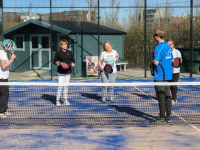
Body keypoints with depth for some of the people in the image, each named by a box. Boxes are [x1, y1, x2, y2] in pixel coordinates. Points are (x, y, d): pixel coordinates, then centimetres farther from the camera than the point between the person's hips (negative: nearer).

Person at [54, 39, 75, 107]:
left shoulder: (69, 52, 8)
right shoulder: (58, 53, -3)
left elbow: (73, 60, 16)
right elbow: (55, 61, 0)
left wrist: (73, 64, -4)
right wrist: (57, 63, -21)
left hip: (68, 71, 4)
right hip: (61, 72, -4)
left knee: (66, 86, 11)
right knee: (60, 86, -8)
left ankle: (65, 100, 19)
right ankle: (57, 100, 1)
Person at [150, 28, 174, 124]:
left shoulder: (159, 48, -16)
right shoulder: (168, 47, 10)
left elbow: (156, 62, -22)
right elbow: (172, 60, 18)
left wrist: (152, 59, -3)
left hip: (160, 77, -8)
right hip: (168, 76, 8)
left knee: (161, 98, -3)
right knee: (167, 96, 11)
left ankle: (162, 118, 1)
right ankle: (168, 117, 15)